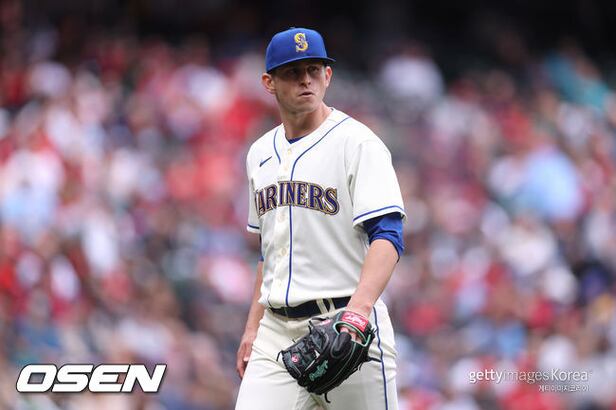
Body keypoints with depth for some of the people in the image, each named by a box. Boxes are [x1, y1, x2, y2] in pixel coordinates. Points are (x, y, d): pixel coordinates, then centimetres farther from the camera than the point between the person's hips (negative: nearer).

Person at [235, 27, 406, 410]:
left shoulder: (358, 142, -6)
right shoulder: (261, 153, 16)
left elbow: (387, 237, -16)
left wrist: (360, 308, -31)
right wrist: (253, 327, 19)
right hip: (277, 329, 5)